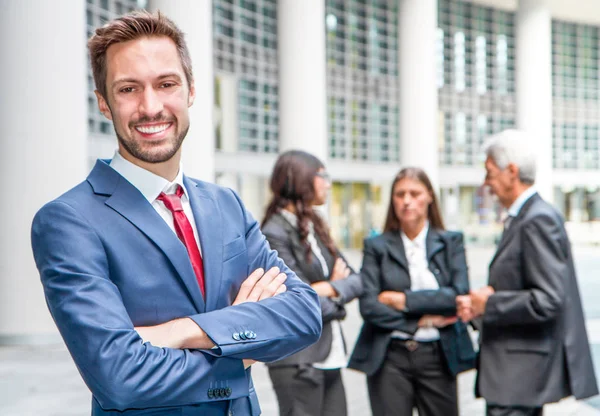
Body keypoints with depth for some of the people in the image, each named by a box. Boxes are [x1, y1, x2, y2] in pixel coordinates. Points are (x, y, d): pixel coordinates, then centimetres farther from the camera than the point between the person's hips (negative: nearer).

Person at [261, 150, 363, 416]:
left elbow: (355, 281, 9)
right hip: (298, 360, -8)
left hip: (330, 356, 8)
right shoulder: (275, 234, -12)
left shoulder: (314, 227, 14)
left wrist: (329, 288, -9)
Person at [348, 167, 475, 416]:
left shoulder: (450, 242, 7)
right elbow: (368, 306, -5)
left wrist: (405, 300, -10)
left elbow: (460, 294, -7)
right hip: (389, 358, -1)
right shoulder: (377, 246, 4)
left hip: (438, 356, 1)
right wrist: (421, 320, -9)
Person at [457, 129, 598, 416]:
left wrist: (489, 304, -14)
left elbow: (547, 300, -24)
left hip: (521, 371, -10)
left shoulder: (538, 221, -17)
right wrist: (477, 304, 3)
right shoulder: (521, 219, 14)